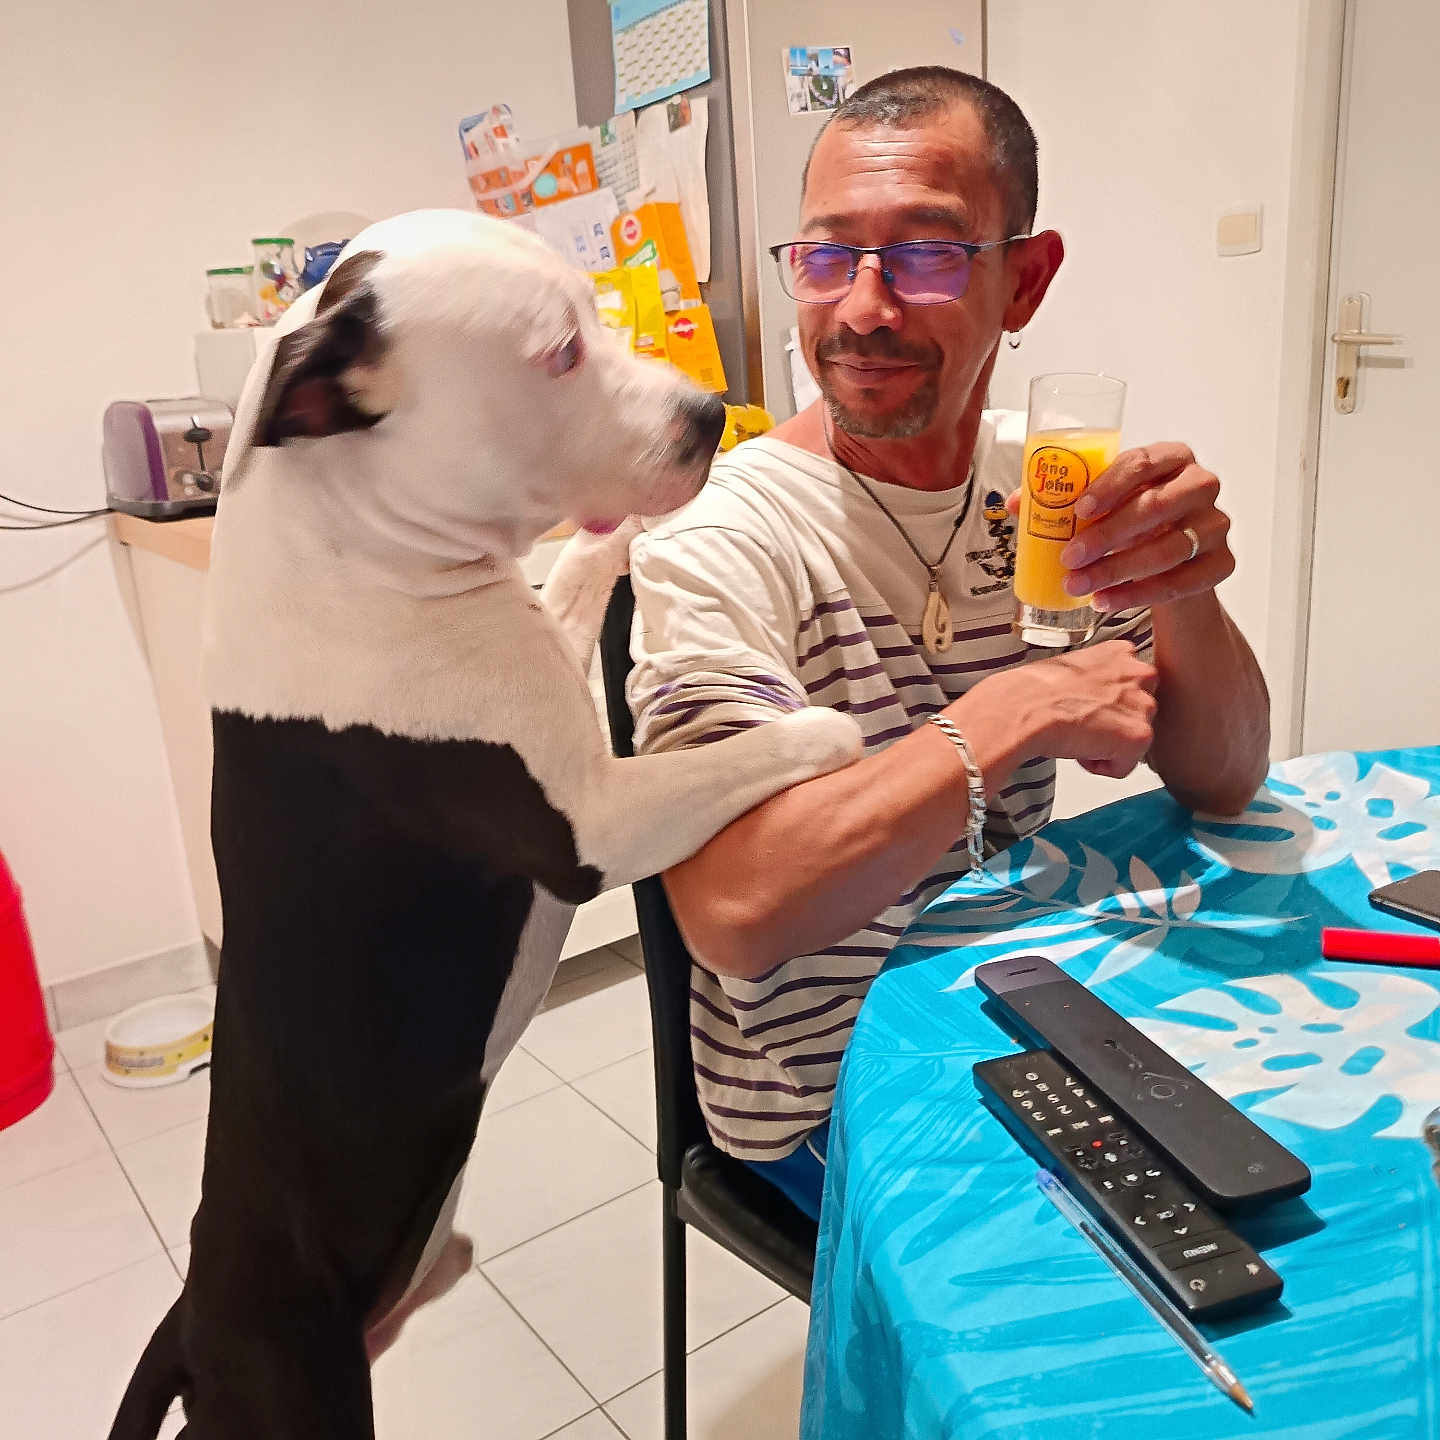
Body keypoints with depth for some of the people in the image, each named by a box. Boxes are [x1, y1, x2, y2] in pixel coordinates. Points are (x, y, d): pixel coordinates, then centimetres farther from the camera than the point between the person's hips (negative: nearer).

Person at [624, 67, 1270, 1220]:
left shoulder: (1044, 481, -1)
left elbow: (1220, 784, -4)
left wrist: (1182, 592, -23)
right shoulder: (718, 542, -19)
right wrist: (1011, 717, -27)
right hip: (827, 1104, -5)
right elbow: (734, 911, -31)